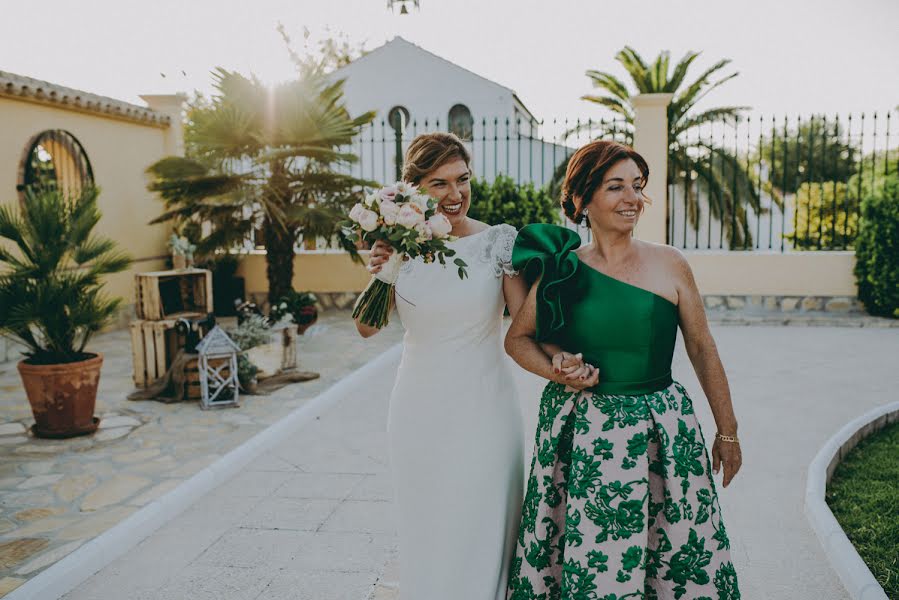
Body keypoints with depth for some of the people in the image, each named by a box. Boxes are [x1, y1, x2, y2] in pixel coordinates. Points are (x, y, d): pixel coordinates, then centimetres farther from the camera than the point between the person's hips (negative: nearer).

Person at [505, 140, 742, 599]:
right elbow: (517, 338, 9)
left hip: (660, 433, 1)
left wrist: (727, 432, 9)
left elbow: (703, 351, 5)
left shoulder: (669, 264, -2)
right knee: (584, 556, 9)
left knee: (674, 555, 9)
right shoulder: (561, 270, -2)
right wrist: (557, 373, -10)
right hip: (580, 435, 0)